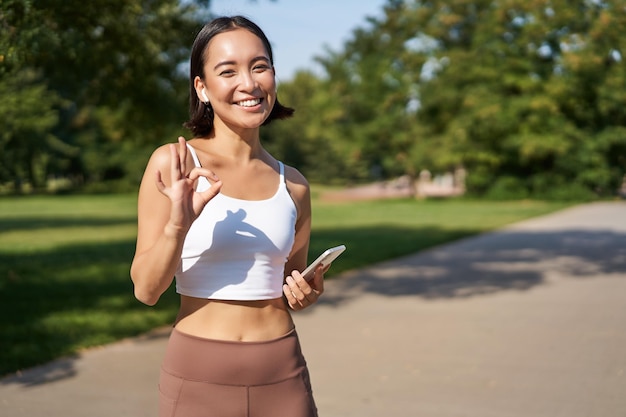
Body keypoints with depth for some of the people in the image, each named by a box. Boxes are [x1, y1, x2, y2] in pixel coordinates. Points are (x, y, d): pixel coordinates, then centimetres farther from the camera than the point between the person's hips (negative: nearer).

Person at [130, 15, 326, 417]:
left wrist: (307, 294, -4)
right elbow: (146, 289, -8)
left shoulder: (293, 185, 4)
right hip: (199, 375, -3)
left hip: (282, 375, 3)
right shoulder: (173, 165, -7)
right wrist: (178, 225, -24)